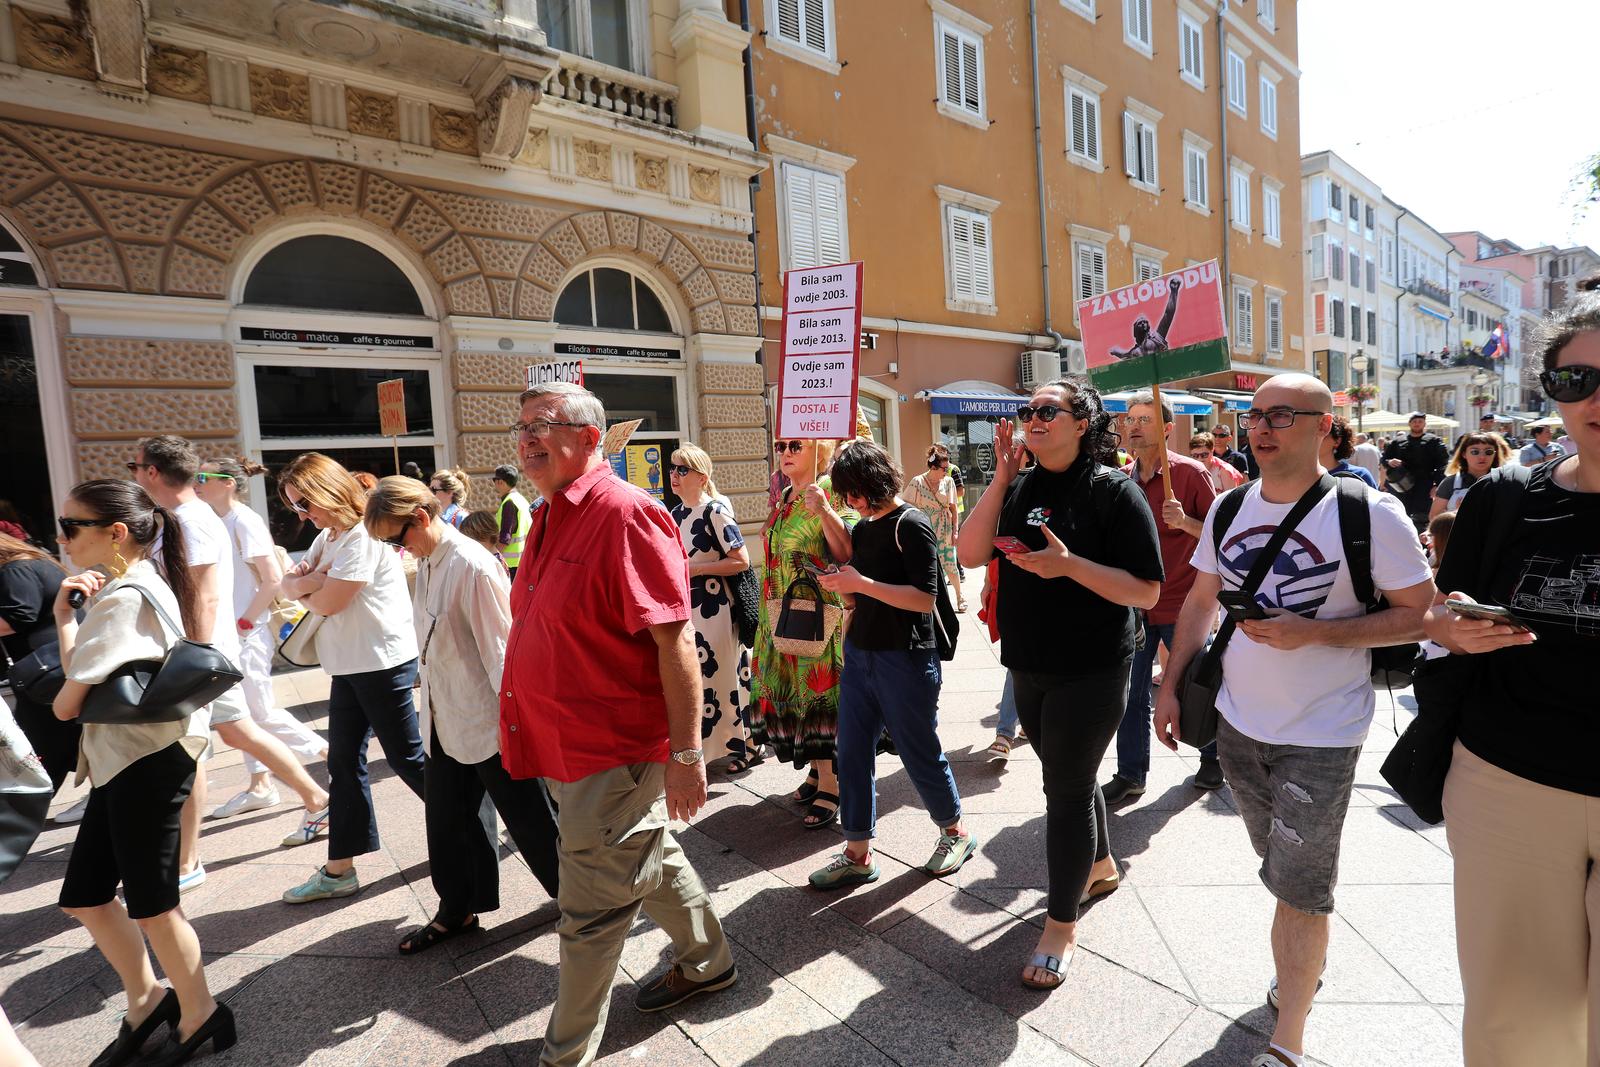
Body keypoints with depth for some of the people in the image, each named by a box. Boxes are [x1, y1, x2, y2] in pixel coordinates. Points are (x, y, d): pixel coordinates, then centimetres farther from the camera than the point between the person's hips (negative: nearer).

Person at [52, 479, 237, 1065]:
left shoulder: (123, 596, -20)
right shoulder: (139, 584, 11)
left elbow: (69, 701, -18)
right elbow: (84, 676, 8)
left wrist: (60, 699, 4)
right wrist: (65, 615, -1)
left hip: (147, 761, -10)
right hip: (125, 758, 10)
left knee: (149, 903, 6)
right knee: (82, 895, 18)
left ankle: (200, 1016, 25)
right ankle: (146, 999, 35)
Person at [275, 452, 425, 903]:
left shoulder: (363, 536, -17)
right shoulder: (328, 536, 15)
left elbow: (327, 602, -19)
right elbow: (287, 585, 9)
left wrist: (303, 587, 1)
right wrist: (311, 580, -12)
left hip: (384, 663, -9)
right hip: (349, 665, 9)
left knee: (406, 757, 1)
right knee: (344, 762, 10)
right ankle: (339, 870, 19)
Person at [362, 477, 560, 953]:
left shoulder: (472, 566, -21)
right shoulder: (425, 564, 6)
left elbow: (500, 648, -21)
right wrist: (432, 707, 17)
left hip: (488, 723, -8)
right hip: (443, 722, 8)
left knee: (529, 821, 8)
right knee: (447, 821, 19)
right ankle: (457, 911, 40)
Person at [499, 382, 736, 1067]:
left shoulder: (625, 513, -20)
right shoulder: (551, 518, 10)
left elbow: (675, 638, -23)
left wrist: (686, 753, -22)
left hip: (614, 754, -9)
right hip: (567, 748, 10)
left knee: (591, 914, 7)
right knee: (652, 861, 25)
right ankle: (707, 962, 47)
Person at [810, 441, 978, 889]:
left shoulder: (911, 525, -13)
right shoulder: (863, 528, 10)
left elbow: (925, 598, -21)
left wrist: (861, 584, -24)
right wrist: (842, 586, -3)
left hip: (905, 659, -7)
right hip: (859, 653, 7)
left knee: (919, 754, 9)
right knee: (853, 754, 7)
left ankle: (955, 832, 34)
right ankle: (857, 855, 20)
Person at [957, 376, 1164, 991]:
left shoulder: (1113, 491, -12)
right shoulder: (1020, 488, 4)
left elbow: (1147, 592, -15)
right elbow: (971, 554, -9)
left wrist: (1070, 564, -27)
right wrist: (1001, 477, -13)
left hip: (1091, 671, -6)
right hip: (1029, 667, 6)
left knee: (1067, 787, 2)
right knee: (1068, 775, 21)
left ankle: (1060, 928, 20)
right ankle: (1100, 867, 47)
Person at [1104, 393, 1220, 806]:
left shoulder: (1189, 473, -8)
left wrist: (1185, 522, -25)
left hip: (1180, 605, -4)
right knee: (1131, 694, 8)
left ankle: (1212, 757, 38)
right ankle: (1130, 775, 21)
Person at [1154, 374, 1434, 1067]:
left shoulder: (1370, 513, -15)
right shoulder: (1229, 507, -1)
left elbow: (1421, 615, -11)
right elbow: (1200, 602, 8)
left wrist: (1312, 632, -24)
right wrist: (1171, 685, 5)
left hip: (1321, 735, -4)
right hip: (1237, 722, 5)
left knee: (1300, 887, 3)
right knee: (1283, 869, 23)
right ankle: (1308, 961, 49)